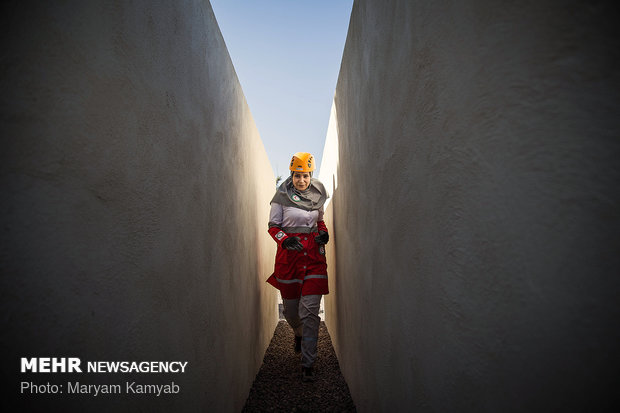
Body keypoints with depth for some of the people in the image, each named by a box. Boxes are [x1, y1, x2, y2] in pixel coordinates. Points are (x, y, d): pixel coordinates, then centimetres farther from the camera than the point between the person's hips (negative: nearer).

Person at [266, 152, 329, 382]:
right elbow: (273, 226, 1)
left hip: (314, 254, 1)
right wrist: (286, 240, -18)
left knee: (310, 310, -6)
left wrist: (324, 233, 0)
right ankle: (299, 334, 47)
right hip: (289, 254, -1)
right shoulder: (282, 196, -2)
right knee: (290, 307, 11)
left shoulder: (318, 195, 6)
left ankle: (307, 364, 4)